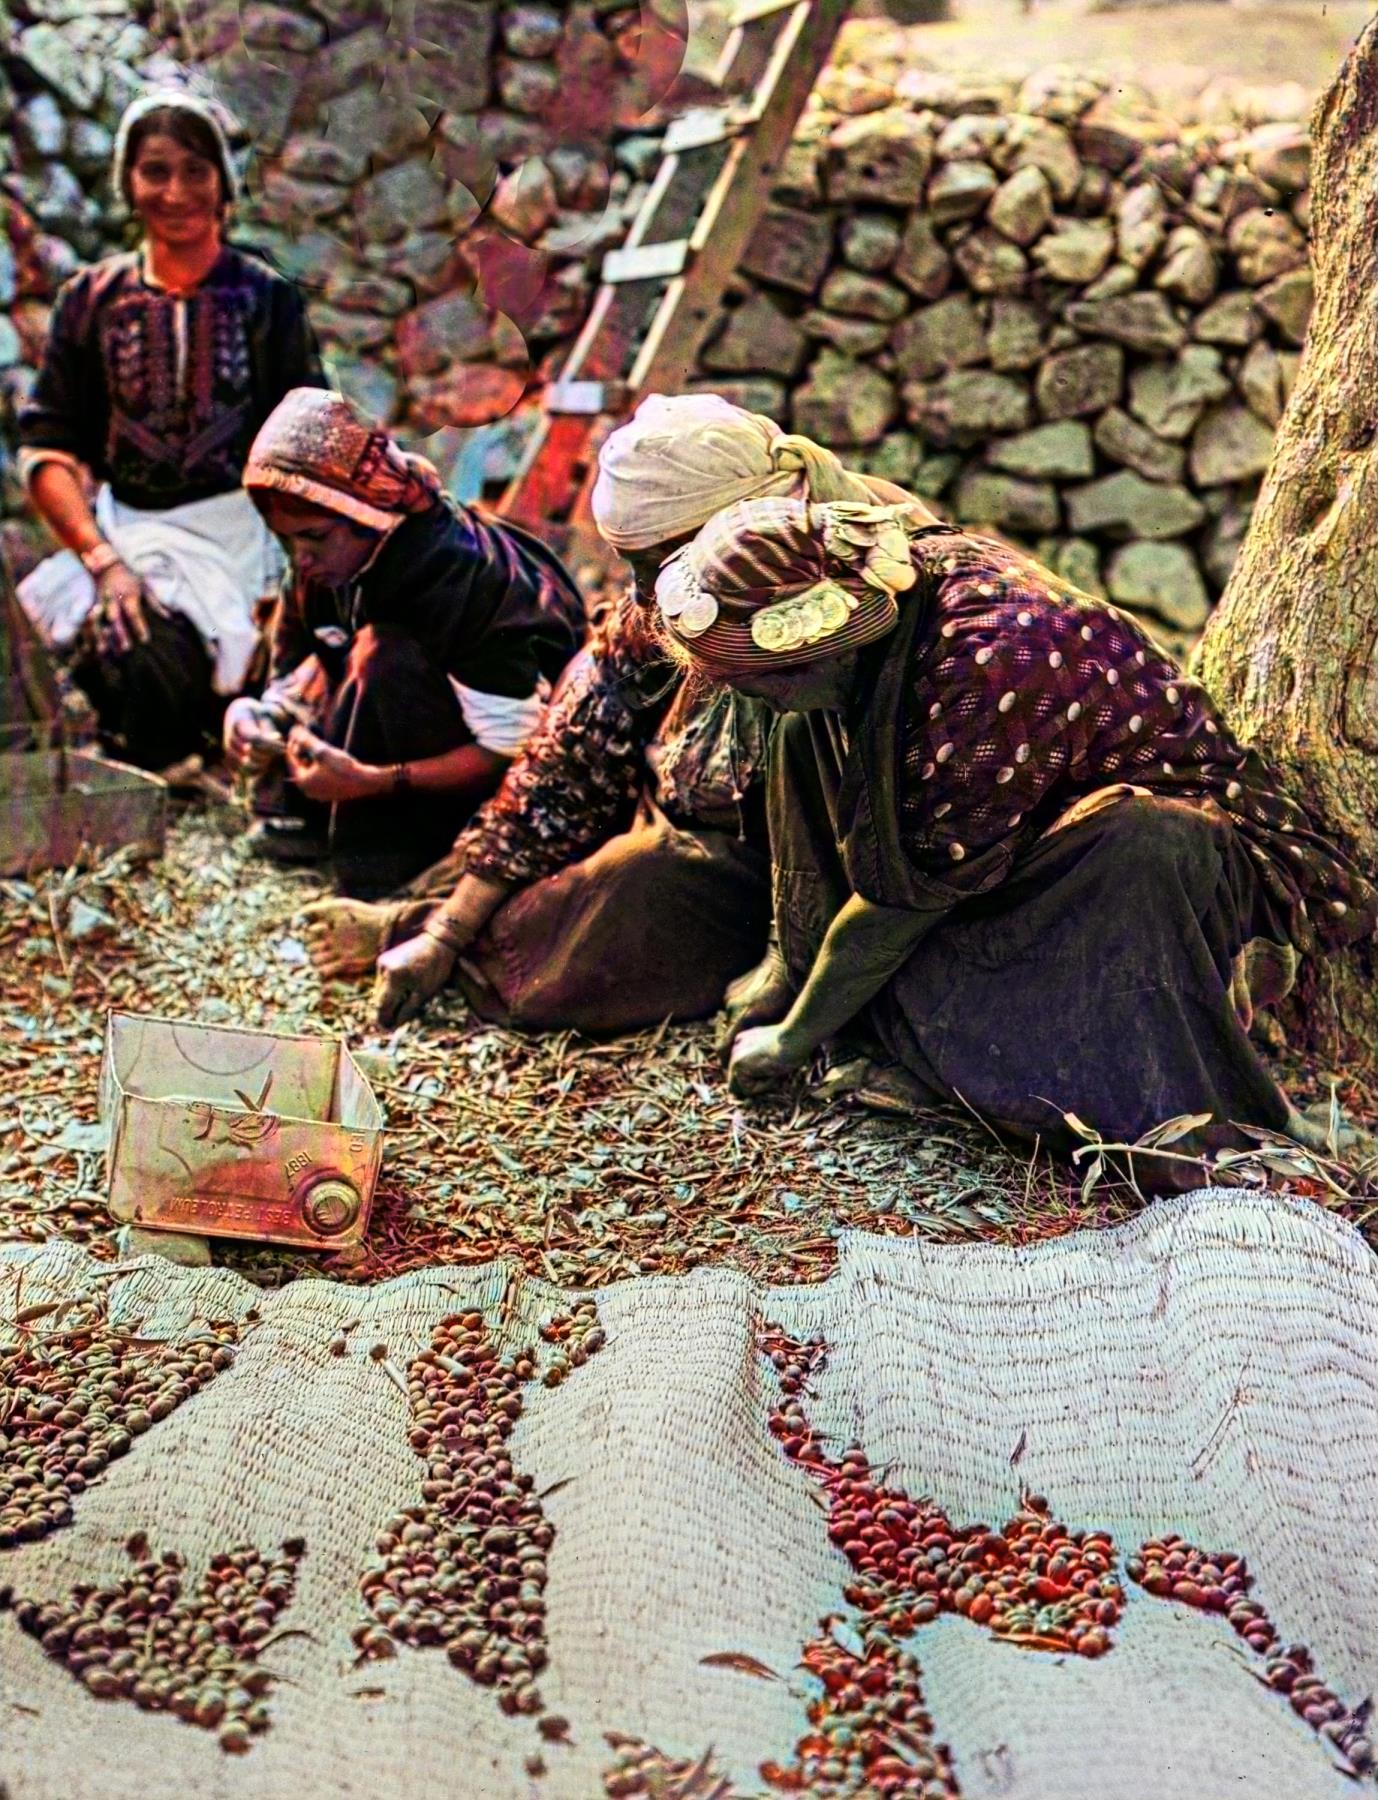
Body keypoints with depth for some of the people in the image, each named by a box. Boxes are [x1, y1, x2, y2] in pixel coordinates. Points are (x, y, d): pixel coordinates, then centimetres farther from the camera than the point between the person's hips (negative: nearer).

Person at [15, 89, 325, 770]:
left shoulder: (268, 297, 5)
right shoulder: (91, 298, 8)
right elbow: (46, 448, 3)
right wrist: (102, 560, -13)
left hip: (238, 532, -1)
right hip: (121, 530, 1)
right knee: (139, 668, -28)